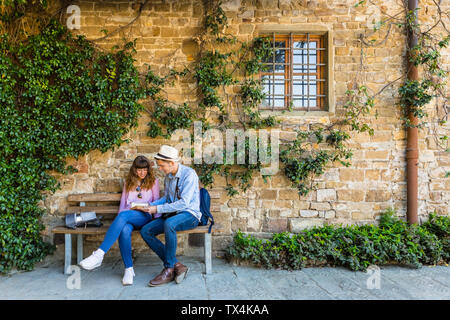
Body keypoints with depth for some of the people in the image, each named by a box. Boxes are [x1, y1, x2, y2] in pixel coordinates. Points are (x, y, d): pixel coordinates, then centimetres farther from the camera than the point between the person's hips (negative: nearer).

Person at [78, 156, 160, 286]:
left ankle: (99, 254, -42)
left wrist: (156, 219, -1)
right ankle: (129, 269, -27)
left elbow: (156, 201, 13)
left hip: (144, 216, -3)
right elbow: (123, 201, 20)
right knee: (124, 230, -36)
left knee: (124, 215, -37)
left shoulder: (153, 181, 16)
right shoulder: (128, 182, 23)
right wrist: (119, 221, 5)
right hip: (127, 217, 3)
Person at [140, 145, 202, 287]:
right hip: (173, 215, 8)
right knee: (145, 231, -10)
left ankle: (169, 269, -22)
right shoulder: (168, 176, 11)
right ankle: (176, 265, -13)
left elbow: (183, 203, -22)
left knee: (169, 223, -38)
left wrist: (157, 209, -20)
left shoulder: (189, 174, -15)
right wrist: (150, 205, 5)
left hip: (190, 214, -8)